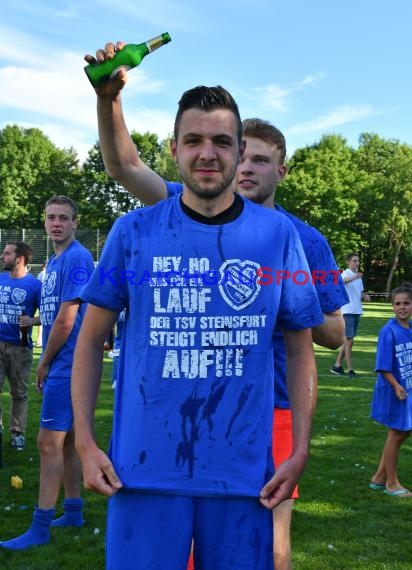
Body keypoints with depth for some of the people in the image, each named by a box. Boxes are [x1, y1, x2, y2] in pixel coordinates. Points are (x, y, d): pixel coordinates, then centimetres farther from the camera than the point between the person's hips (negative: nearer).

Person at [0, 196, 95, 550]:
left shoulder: (76, 258, -14)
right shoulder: (54, 261, 16)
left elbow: (66, 321, -18)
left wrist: (44, 364, -7)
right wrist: (47, 364, 13)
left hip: (66, 365, -9)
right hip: (63, 365, 9)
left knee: (49, 443, -7)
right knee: (66, 440, 15)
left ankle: (41, 527, -1)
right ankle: (73, 512, 25)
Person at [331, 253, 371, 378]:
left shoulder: (358, 276, 13)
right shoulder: (345, 274, -11)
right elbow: (343, 280, -36)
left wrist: (365, 296, 1)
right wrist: (355, 277, -57)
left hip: (357, 311, 8)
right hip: (348, 311, -8)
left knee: (348, 340, 13)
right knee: (349, 340, -8)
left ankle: (337, 365, 22)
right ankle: (350, 369, -4)